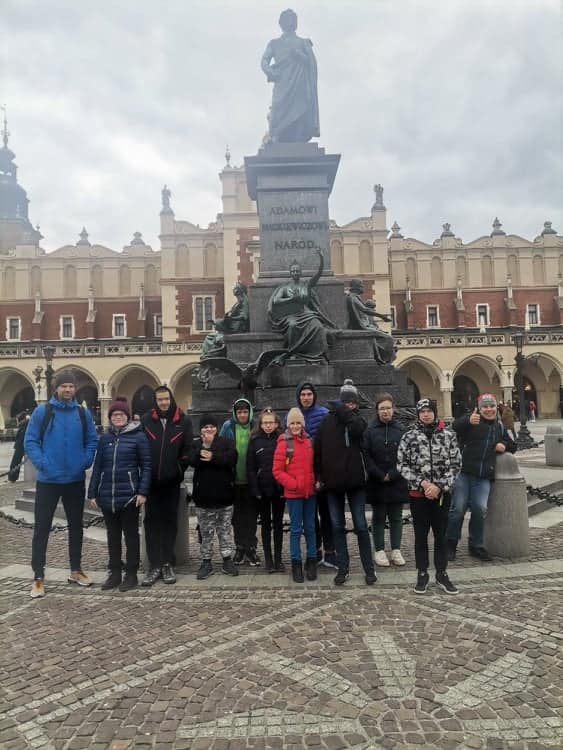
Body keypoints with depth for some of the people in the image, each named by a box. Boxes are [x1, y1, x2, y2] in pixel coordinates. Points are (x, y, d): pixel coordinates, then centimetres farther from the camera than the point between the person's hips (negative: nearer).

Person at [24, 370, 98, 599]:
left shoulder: (83, 414, 2)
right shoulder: (42, 412, -5)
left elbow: (92, 441, 6)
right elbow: (30, 441, -6)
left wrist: (86, 461, -7)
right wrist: (42, 463, -16)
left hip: (75, 480, 3)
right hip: (48, 480, -3)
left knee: (76, 526, 13)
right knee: (42, 528, 1)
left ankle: (76, 570, 28)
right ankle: (38, 578, 13)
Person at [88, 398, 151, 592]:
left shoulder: (138, 436, -4)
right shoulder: (105, 438, 8)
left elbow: (146, 465, -6)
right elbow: (97, 467, 11)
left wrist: (143, 491, -12)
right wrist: (92, 492, 6)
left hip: (129, 495, -4)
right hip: (107, 496, 4)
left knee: (131, 534, 7)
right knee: (113, 535, 14)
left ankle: (131, 574, 17)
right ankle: (114, 573, 26)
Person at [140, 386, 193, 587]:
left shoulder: (183, 421, 0)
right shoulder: (146, 421, 3)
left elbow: (188, 449, 0)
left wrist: (179, 469, -4)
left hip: (171, 481, -1)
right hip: (151, 481, 1)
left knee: (170, 521, 7)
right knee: (152, 521, 3)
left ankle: (168, 564, 15)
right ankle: (154, 565, 10)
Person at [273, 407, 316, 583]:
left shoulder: (308, 441, 6)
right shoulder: (284, 443, -8)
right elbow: (277, 471, -9)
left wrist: (315, 481, 3)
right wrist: (292, 484, -14)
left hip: (310, 491, 4)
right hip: (293, 493, -4)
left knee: (310, 528, 12)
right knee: (296, 529, 4)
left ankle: (311, 561, 24)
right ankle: (296, 564, 16)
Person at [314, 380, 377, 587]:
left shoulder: (358, 419, 1)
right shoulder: (327, 421, 1)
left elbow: (356, 428, -25)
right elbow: (318, 449, 2)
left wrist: (340, 409, -14)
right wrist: (318, 476, -1)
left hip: (355, 480, -1)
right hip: (333, 481, 1)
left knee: (361, 526, 5)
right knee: (337, 526, 10)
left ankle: (369, 568, 17)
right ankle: (343, 568, 22)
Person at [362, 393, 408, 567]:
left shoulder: (401, 430, 2)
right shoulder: (370, 431, -1)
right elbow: (366, 456, -6)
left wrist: (393, 475, -12)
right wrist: (380, 475, -12)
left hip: (397, 482, 1)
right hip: (376, 482, -1)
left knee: (396, 517, 10)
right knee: (378, 517, 8)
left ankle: (396, 550, 21)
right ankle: (379, 550, 18)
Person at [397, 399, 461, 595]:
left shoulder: (449, 434, 0)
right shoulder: (409, 436, -2)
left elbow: (455, 464, -1)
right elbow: (402, 464, -3)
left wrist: (440, 486, -11)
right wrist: (421, 482, -13)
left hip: (442, 494, 1)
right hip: (418, 494, 0)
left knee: (441, 534, 11)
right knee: (421, 535, 9)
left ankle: (442, 574, 25)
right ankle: (422, 574, 22)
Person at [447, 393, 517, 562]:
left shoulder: (500, 427, 18)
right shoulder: (471, 422, -3)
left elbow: (512, 446, 32)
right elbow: (455, 426, -26)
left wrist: (504, 445, 7)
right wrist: (468, 421, -49)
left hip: (484, 477, 4)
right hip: (463, 473, -4)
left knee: (480, 509, -5)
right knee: (458, 508, -6)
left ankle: (476, 546, 14)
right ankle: (451, 543, 14)